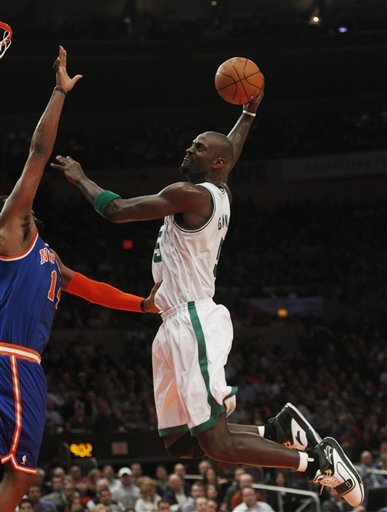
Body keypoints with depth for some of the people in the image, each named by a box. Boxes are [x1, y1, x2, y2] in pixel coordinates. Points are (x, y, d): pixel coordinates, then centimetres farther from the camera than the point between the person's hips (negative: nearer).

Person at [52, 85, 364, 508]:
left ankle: (319, 462, -5)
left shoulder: (191, 195, -12)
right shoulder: (220, 194, 14)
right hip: (179, 327, 10)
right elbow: (230, 155, 37)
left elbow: (116, 210, -9)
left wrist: (79, 177, 5)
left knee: (218, 445, -12)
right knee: (181, 445, 9)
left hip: (194, 324, -10)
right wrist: (248, 113, 43)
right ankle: (278, 430, 12)